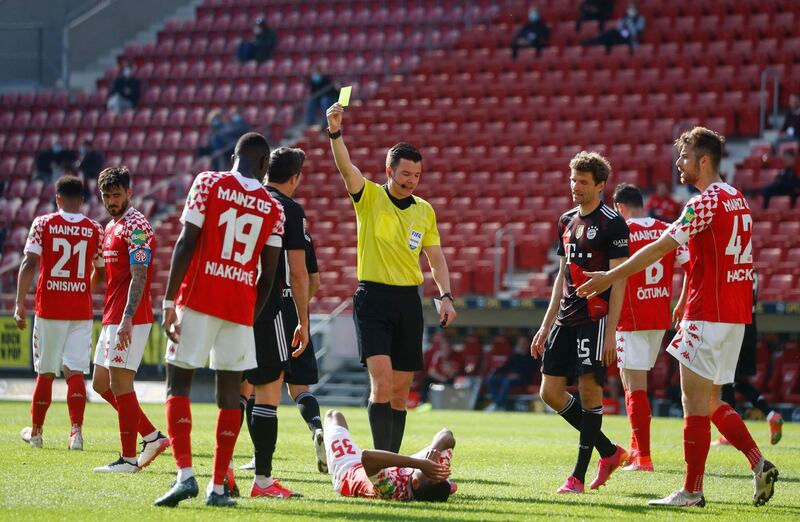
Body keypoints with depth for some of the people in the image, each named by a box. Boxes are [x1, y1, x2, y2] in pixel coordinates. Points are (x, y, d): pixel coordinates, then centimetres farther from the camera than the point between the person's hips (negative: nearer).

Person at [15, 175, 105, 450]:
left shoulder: (43, 224, -3)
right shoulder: (95, 229, 2)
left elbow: (29, 264, -10)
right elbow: (100, 272, 12)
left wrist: (20, 304, -6)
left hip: (49, 309, -1)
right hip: (82, 311, 1)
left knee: (45, 373, 10)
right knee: (75, 372, -1)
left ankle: (35, 431, 22)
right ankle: (76, 430, -16)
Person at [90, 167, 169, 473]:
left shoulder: (136, 226, -12)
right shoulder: (111, 227, 19)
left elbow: (138, 276, -20)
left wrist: (127, 318, -27)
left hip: (129, 320, -10)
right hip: (112, 318, 10)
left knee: (120, 384, -8)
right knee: (101, 384, 13)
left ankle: (129, 458, -3)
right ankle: (152, 437, 17)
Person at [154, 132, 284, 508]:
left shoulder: (208, 184, 0)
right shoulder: (273, 208, 8)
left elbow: (186, 244, -7)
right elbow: (268, 275, 8)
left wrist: (169, 301, -5)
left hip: (199, 298, -2)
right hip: (242, 304, 2)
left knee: (178, 383, 3)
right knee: (230, 392, 8)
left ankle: (185, 474, -13)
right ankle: (218, 487, 7)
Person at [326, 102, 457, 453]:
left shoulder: (425, 210, 10)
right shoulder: (369, 196, -2)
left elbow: (436, 257, 16)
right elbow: (345, 166, -19)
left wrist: (445, 296, 3)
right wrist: (335, 132, -36)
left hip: (408, 301, 5)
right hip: (373, 298, -5)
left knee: (400, 390, 6)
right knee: (381, 380, -18)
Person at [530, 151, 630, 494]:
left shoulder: (613, 224, -7)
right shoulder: (566, 221, 16)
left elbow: (618, 281, -10)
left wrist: (610, 332, -16)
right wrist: (546, 326, 18)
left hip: (595, 318, -8)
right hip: (566, 320, 8)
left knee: (589, 390, -9)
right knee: (551, 392, 3)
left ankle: (578, 476, -4)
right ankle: (609, 452, 16)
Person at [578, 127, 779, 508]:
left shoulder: (706, 202, -14)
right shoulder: (737, 200, 14)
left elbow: (659, 249, -16)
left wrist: (609, 277, -12)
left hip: (707, 315, -9)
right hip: (735, 315, 9)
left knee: (695, 402, -4)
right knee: (710, 402, 14)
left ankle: (691, 490, -1)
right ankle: (759, 464, 2)